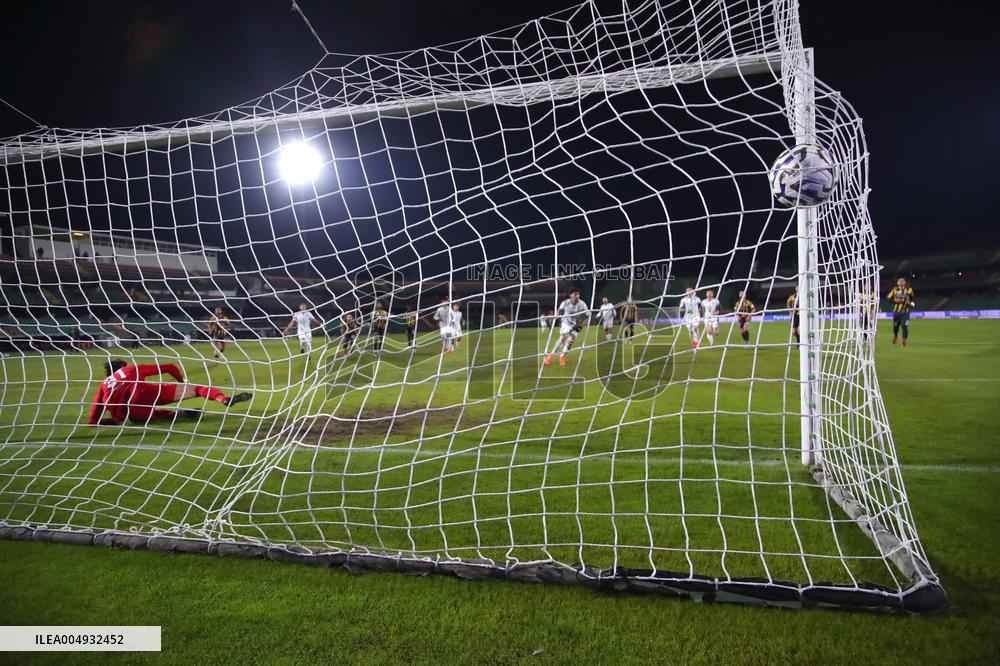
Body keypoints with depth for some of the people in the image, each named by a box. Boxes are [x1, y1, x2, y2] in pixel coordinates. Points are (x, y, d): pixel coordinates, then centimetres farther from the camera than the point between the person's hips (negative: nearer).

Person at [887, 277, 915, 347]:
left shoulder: (909, 289, 4)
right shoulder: (895, 289, 3)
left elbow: (913, 299, 13)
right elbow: (888, 298, 3)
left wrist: (912, 303, -6)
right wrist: (894, 300, -14)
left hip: (905, 312, -1)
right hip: (896, 311, 1)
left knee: (904, 326, -15)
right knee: (895, 326, 10)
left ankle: (904, 339, -5)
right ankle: (895, 335, 40)